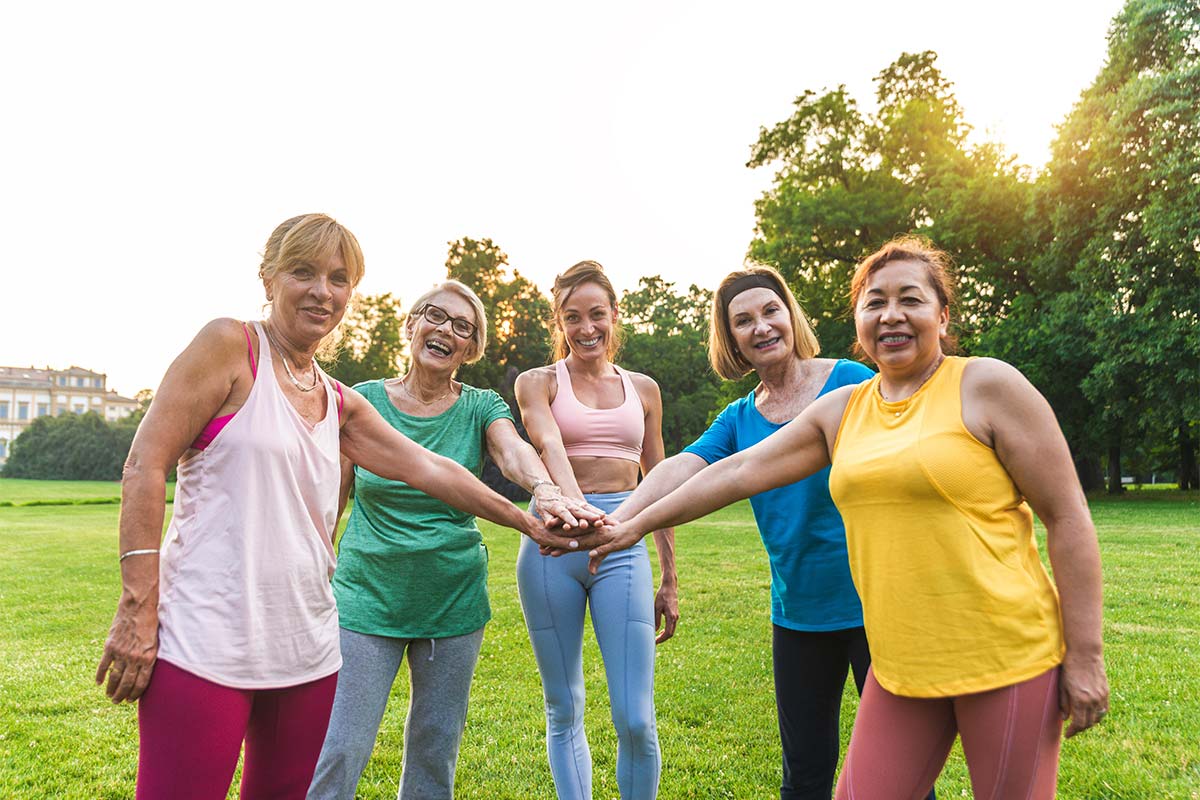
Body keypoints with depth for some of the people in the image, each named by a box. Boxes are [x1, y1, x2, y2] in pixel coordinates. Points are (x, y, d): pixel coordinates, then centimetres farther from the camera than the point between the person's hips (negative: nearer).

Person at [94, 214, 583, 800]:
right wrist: (137, 606, -14)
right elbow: (145, 467, -8)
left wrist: (530, 523, 15)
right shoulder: (230, 345, -4)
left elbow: (429, 469, 15)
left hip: (307, 650, 6)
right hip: (205, 640, -6)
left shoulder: (341, 404, 13)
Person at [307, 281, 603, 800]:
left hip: (454, 599, 1)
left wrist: (546, 490, -43)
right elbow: (331, 497, 5)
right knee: (339, 751, -1)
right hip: (367, 596, -1)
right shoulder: (363, 401, 0)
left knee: (435, 750, 13)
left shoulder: (481, 407, 0)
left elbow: (514, 452, -21)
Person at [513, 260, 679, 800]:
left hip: (623, 547, 1)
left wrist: (669, 582, 14)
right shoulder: (538, 382, 4)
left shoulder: (643, 389, 13)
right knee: (563, 710, 10)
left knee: (635, 719, -4)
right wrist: (575, 505, -38)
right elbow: (550, 448, -17)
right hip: (552, 543, -1)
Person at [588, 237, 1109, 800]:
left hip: (1006, 659, -4)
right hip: (901, 666, 4)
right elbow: (739, 470, 8)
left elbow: (1067, 518, -6)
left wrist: (1084, 657, -8)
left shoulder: (987, 386, -7)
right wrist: (636, 524, 7)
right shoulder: (841, 410, 7)